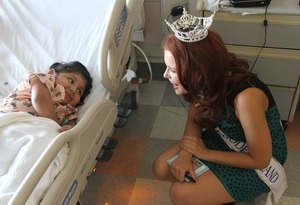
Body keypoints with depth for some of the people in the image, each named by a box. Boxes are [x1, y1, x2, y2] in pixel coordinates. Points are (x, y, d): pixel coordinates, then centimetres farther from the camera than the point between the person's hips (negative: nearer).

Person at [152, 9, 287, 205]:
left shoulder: (245, 97, -39)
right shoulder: (206, 81, -19)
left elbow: (260, 160, -26)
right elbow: (194, 120, -2)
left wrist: (205, 153, -20)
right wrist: (186, 153, -21)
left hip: (259, 164, -6)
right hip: (225, 140, 6)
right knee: (161, 168, -3)